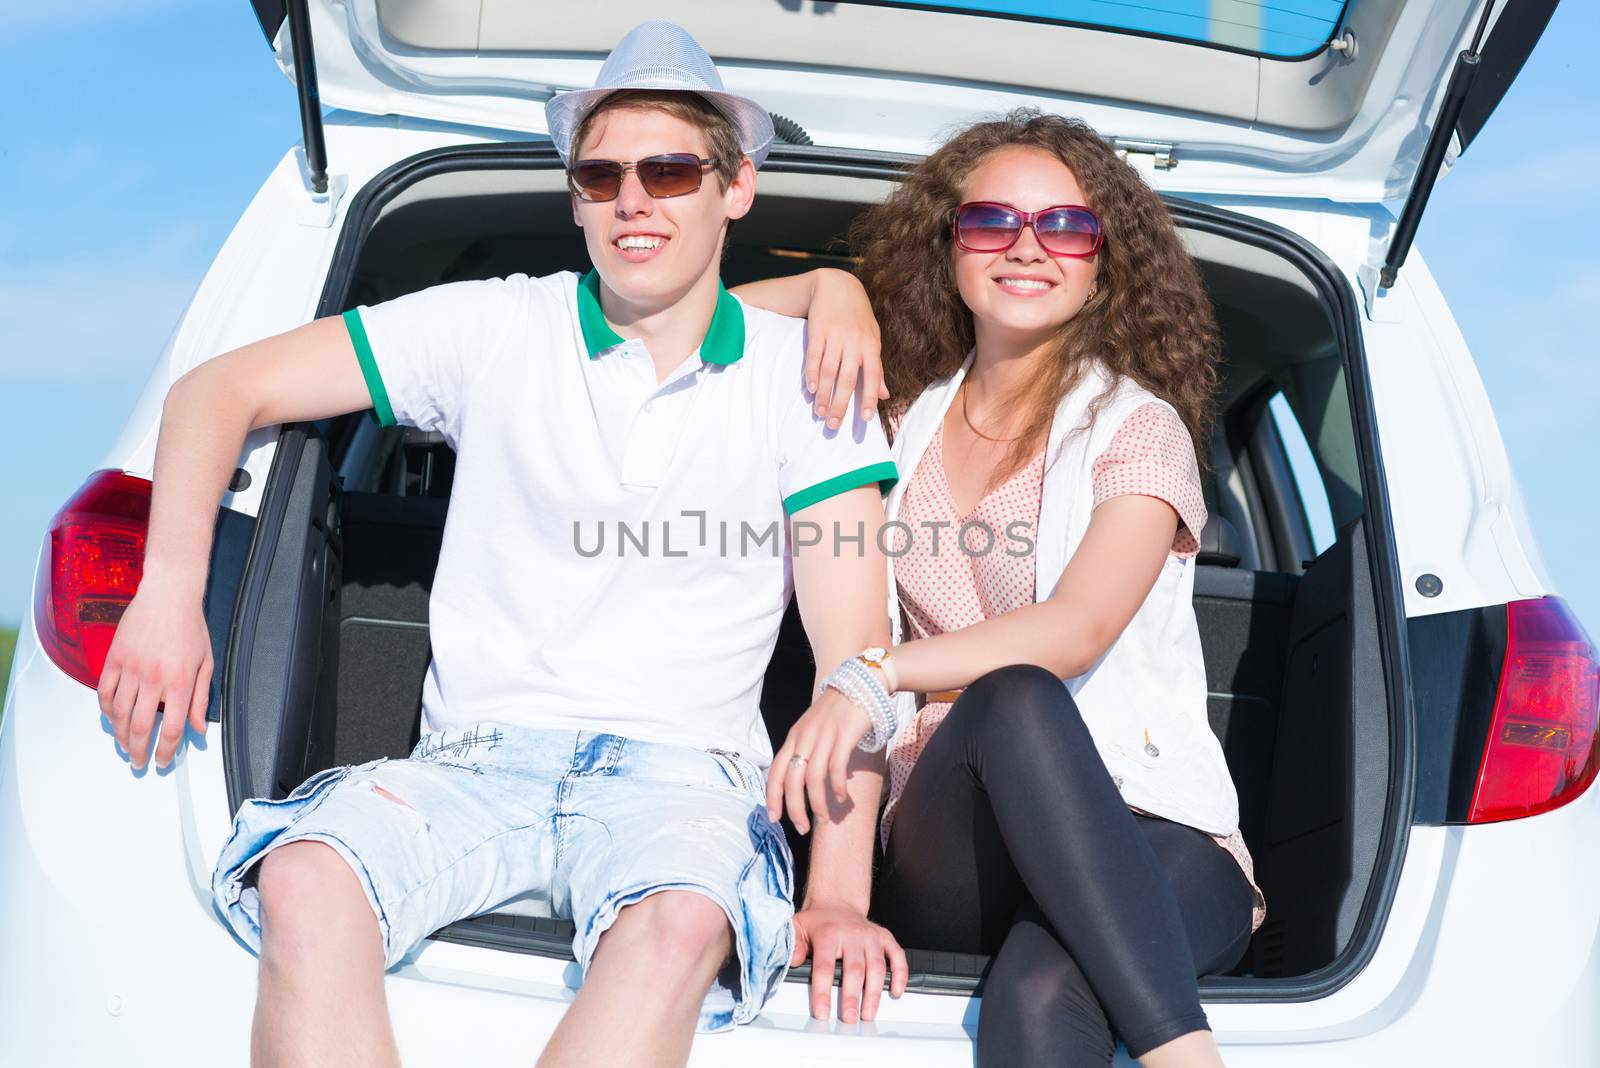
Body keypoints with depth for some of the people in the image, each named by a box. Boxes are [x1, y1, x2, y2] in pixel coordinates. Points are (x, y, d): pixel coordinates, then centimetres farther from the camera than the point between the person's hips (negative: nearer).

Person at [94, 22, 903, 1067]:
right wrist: (171, 588, -7)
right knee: (304, 878, -31)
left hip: (681, 772, -1)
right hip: (478, 756, 1)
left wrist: (839, 893, -13)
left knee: (681, 924, -37)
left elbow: (855, 651, -1)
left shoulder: (801, 373, 5)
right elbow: (222, 390, 9)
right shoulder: (496, 329, 6)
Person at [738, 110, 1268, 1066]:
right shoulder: (904, 415, 15)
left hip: (1144, 831, -3)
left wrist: (872, 669, -29)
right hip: (950, 861, 3)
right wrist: (828, 287, 2)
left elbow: (1079, 627, -16)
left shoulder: (1136, 426, 3)